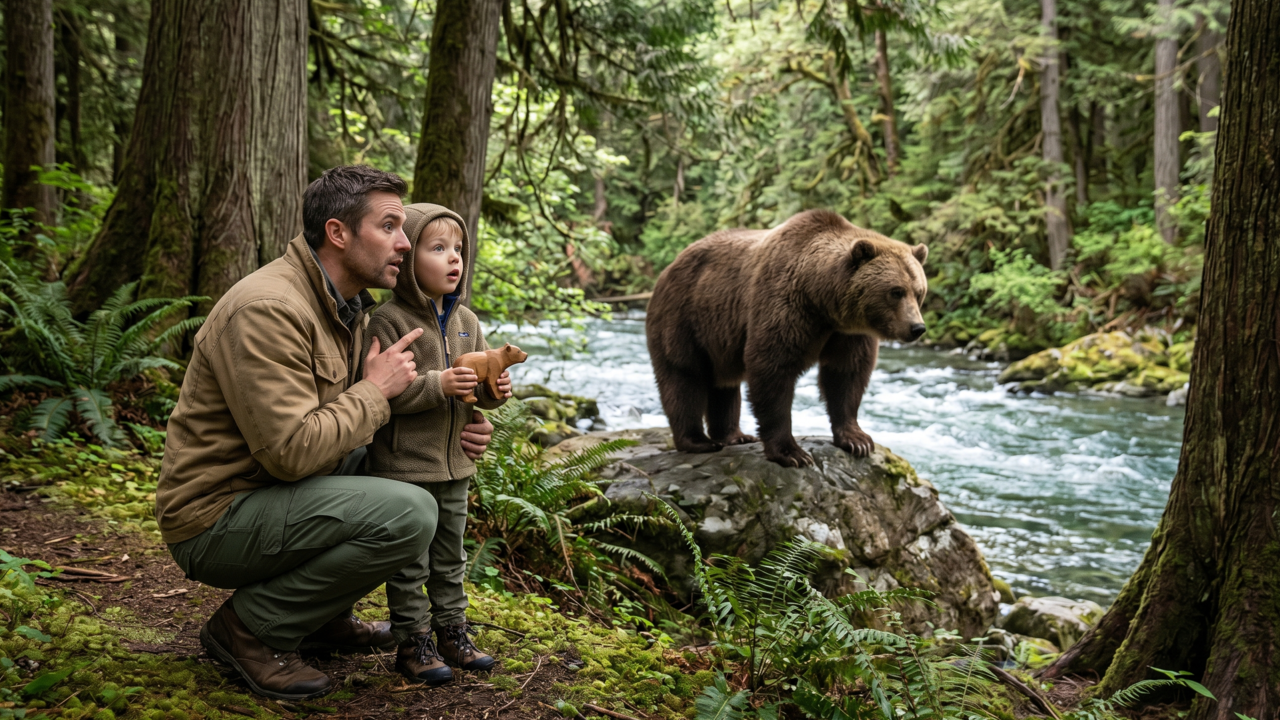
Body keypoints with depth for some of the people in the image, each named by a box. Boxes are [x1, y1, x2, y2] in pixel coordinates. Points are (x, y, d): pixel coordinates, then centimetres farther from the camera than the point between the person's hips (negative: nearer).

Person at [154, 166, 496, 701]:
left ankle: (324, 615, 15)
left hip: (269, 495, 10)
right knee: (408, 513, -24)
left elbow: (362, 414, 17)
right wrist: (376, 391, -16)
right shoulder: (267, 310, -23)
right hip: (215, 518, -10)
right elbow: (292, 451, -29)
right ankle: (248, 627, -7)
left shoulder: (348, 308, 7)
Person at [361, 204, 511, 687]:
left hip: (455, 464, 7)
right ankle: (412, 643, 14)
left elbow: (478, 386, 14)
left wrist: (495, 389, -8)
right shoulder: (390, 321, -13)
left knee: (450, 558, 17)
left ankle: (452, 632, 29)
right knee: (410, 561, 3)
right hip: (405, 465, -7)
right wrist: (437, 385, -28)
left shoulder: (466, 321, 8)